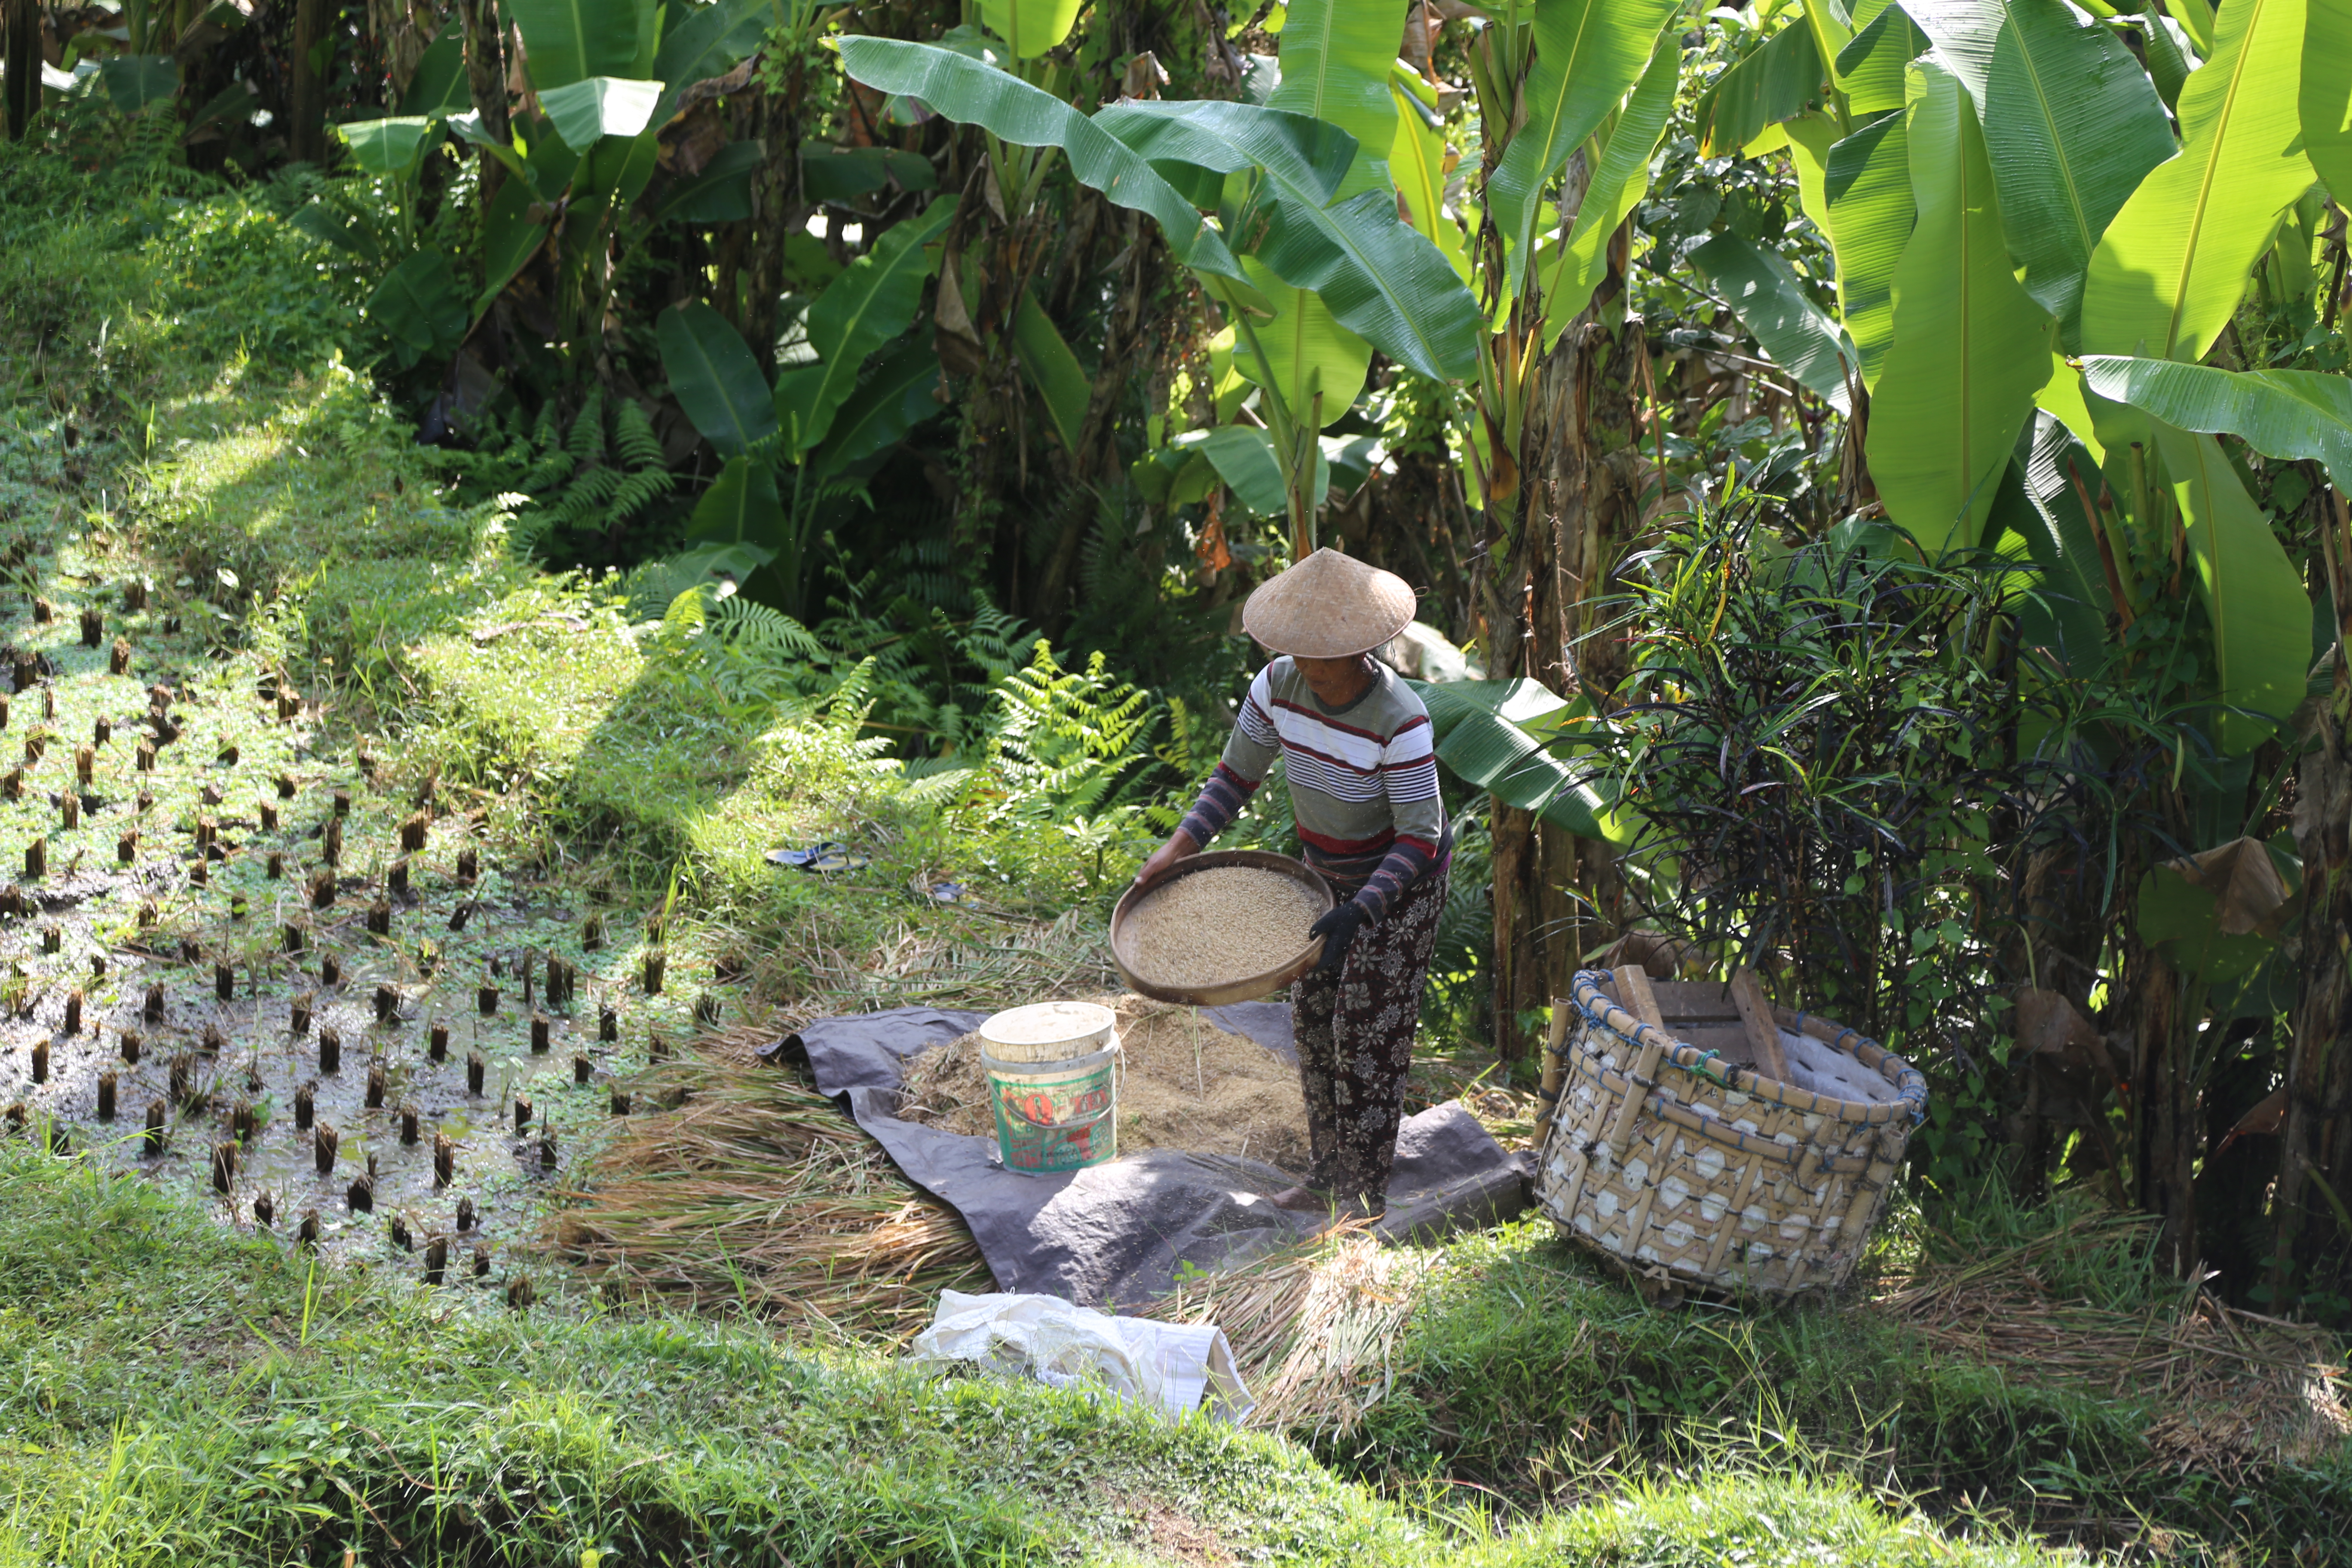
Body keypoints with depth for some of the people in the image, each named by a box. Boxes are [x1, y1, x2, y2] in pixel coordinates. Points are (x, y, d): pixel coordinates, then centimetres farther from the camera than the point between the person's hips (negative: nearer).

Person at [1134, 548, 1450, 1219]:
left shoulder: (1399, 721, -34)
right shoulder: (1278, 684, -16)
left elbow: (1420, 839, -29)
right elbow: (1238, 773, -4)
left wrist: (1358, 912, -39)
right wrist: (1178, 849, -13)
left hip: (1402, 883, -7)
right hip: (1328, 872, 7)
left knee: (1368, 1037, -2)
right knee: (1312, 1019, 12)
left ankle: (1365, 1197, 11)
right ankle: (1328, 1176, 27)